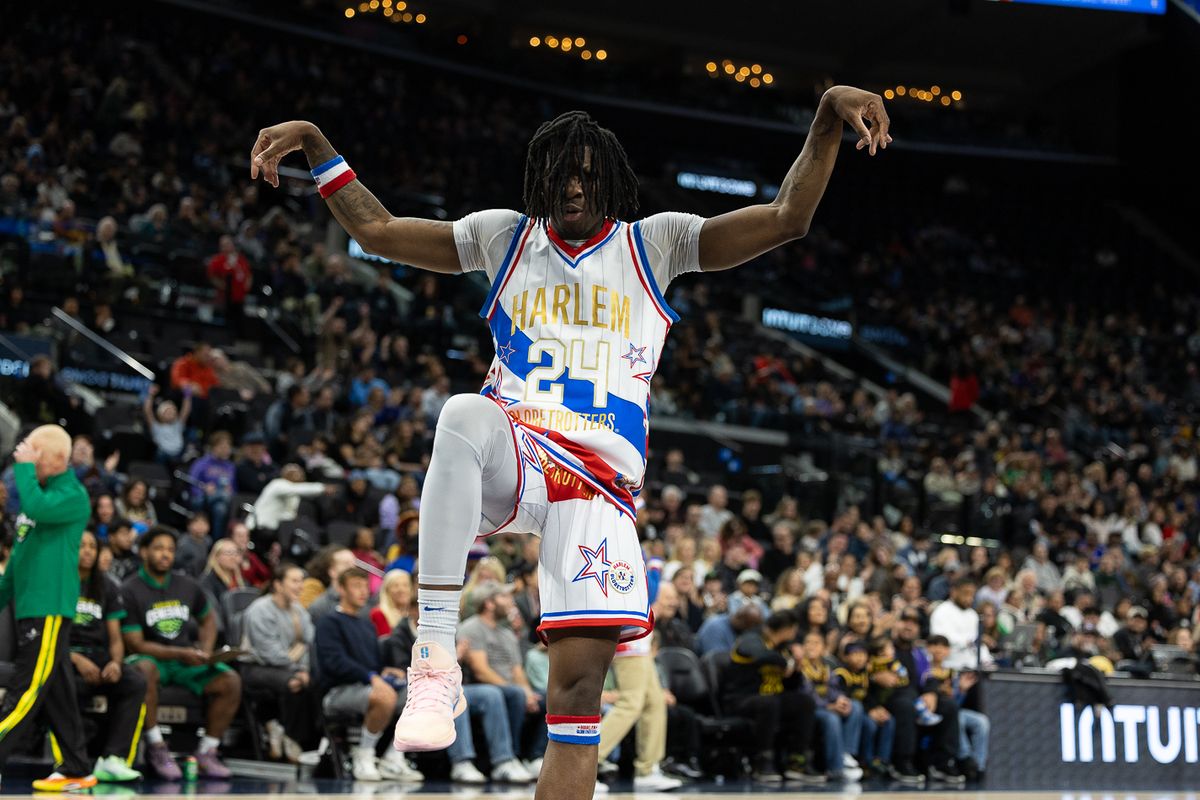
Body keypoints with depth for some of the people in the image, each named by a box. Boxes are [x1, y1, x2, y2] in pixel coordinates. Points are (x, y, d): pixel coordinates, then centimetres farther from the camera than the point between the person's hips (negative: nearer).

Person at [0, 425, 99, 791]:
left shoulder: (73, 495, -8)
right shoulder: (39, 490, 18)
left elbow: (37, 508, -29)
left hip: (50, 607, -9)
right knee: (56, 693, 9)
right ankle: (77, 771, 13)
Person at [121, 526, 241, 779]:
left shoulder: (188, 587, 8)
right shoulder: (130, 591, -8)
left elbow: (208, 618, 24)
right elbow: (135, 644, -12)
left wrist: (205, 651, 3)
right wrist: (181, 654, -19)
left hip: (186, 661, 5)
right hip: (150, 657, -5)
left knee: (230, 681, -18)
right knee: (144, 671, -41)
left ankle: (206, 752, -10)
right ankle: (156, 748, -29)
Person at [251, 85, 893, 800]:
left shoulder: (654, 244, 11)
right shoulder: (507, 236, 15)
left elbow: (786, 218, 1)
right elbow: (377, 230, 17)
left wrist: (829, 119, -13)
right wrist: (317, 146, 7)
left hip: (600, 484, 1)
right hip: (513, 457, 0)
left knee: (580, 685, -10)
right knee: (466, 415, -39)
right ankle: (436, 660, -40)